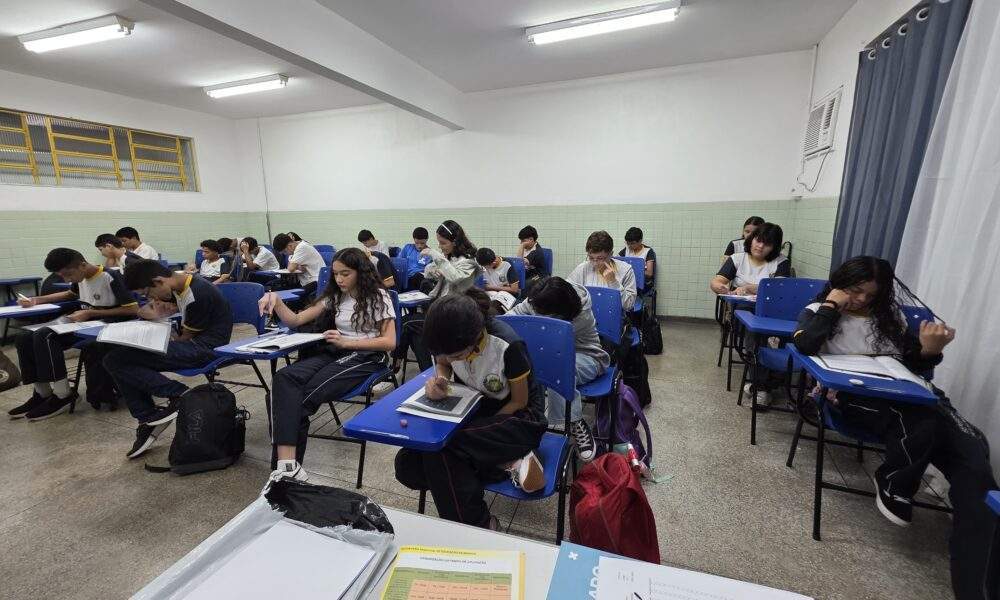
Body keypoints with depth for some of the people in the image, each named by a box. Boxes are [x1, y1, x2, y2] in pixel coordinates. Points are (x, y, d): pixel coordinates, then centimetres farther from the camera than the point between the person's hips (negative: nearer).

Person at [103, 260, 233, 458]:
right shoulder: (178, 288, 9)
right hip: (191, 344, 10)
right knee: (115, 359, 4)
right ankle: (149, 420, 3)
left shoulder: (197, 295, -20)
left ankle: (177, 394, -12)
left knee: (117, 361, -16)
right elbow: (143, 311, 22)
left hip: (204, 348, -10)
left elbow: (186, 338, -11)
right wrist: (155, 312, -1)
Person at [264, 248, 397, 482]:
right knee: (285, 377, -26)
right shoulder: (335, 296, 16)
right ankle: (286, 463, -35)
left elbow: (390, 342, -8)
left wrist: (346, 342, -16)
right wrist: (275, 299, -5)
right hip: (337, 352, 5)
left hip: (367, 357, -5)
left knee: (307, 395, -28)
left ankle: (287, 463, -15)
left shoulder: (378, 297, 0)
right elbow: (296, 320, 14)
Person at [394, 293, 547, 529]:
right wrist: (439, 379, -15)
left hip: (516, 415, -6)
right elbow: (443, 365, 8)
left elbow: (519, 402, -13)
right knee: (407, 466, -17)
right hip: (471, 408, 6)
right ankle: (508, 463, -11)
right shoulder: (449, 339, -15)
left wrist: (483, 427, -20)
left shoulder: (507, 345, -28)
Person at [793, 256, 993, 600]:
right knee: (923, 429, -35)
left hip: (905, 394, 5)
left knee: (972, 455, -23)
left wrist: (929, 352, -2)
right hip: (855, 397, -5)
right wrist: (830, 306, -4)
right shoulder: (818, 311, 9)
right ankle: (894, 485, -1)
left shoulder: (890, 317, 22)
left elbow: (913, 366, 21)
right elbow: (804, 345, -13)